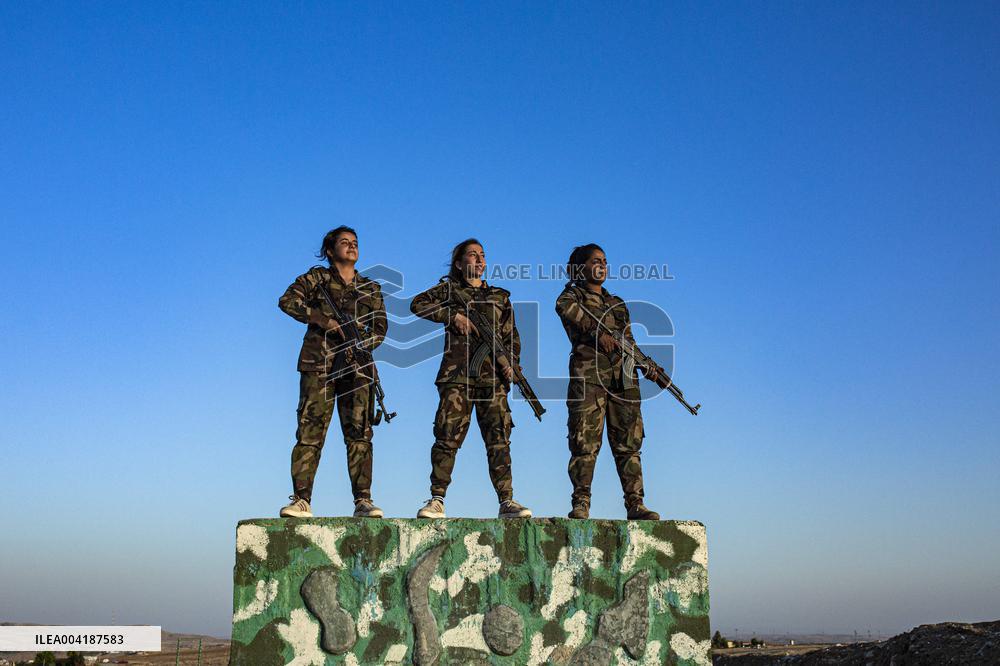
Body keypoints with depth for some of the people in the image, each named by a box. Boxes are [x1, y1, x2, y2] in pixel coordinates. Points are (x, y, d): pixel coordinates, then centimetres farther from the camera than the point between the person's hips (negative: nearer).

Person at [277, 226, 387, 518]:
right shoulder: (317, 277, 12)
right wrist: (323, 319, -13)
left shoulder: (371, 288, 20)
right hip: (318, 364, -2)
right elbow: (287, 301, -3)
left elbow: (380, 327, 11)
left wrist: (362, 344, -10)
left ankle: (363, 501, -6)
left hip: (356, 368, 2)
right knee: (310, 431, -8)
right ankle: (301, 500, -9)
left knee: (359, 433, -5)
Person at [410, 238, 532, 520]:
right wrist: (453, 315, -9)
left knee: (499, 438, -4)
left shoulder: (500, 296, 21)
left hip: (493, 377, 2)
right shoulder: (449, 289, 14)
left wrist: (511, 362, 0)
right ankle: (436, 500, 0)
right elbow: (417, 304, 0)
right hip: (457, 374, -2)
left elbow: (512, 336, 19)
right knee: (448, 437, -6)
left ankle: (507, 502, -4)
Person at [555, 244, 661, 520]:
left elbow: (629, 342, 21)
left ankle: (635, 505, 1)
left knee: (628, 442, 0)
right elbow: (564, 307, -15)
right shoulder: (573, 295, 10)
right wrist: (598, 331, -27)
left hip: (623, 376, 5)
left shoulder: (617, 304, 26)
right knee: (585, 441, -8)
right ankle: (581, 505, -6)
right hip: (588, 374, -5)